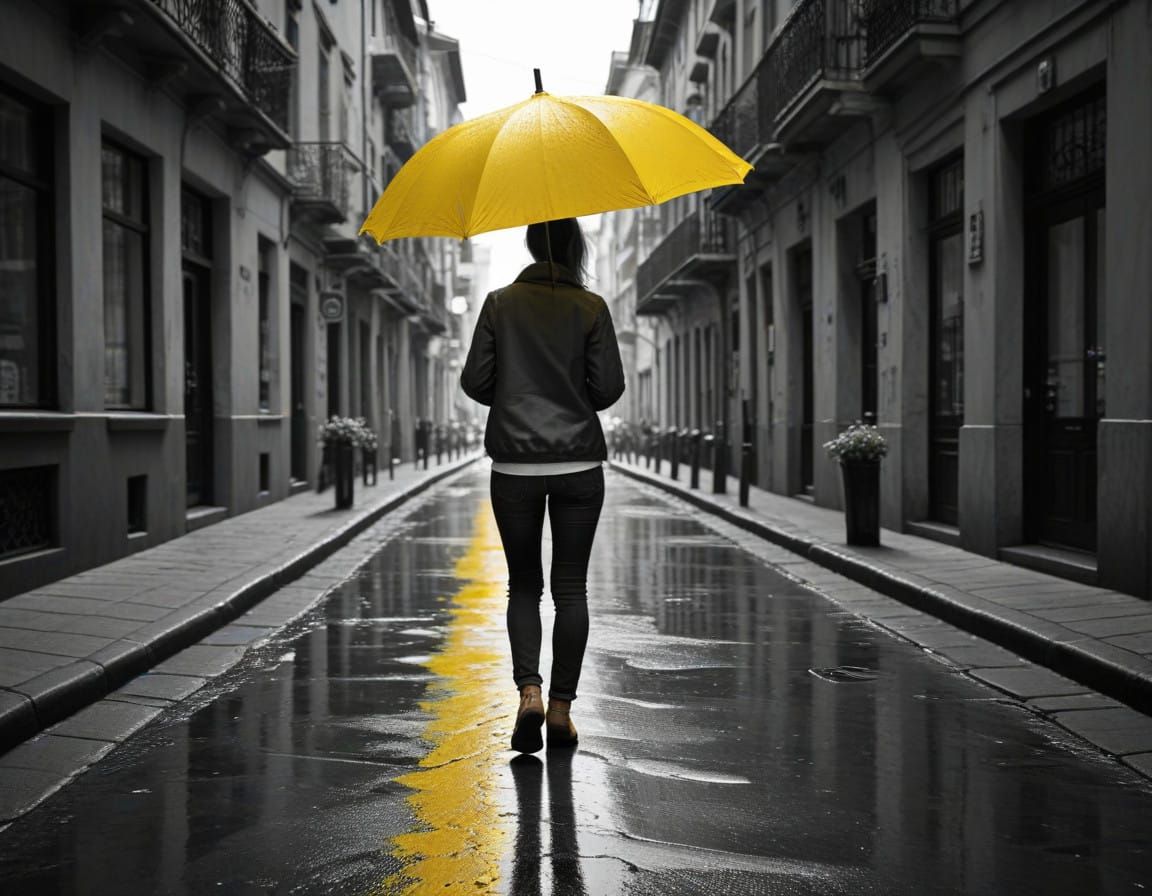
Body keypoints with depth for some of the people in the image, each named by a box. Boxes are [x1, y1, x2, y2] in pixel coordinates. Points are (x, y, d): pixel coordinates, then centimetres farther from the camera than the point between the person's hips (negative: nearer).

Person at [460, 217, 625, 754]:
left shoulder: (500, 304, 1)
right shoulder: (591, 308, -2)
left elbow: (474, 381, -1)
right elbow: (609, 387, -5)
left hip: (515, 463, 1)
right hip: (579, 463, -1)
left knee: (523, 584, 11)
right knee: (570, 587, 7)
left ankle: (529, 691, -6)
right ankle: (561, 708, 8)